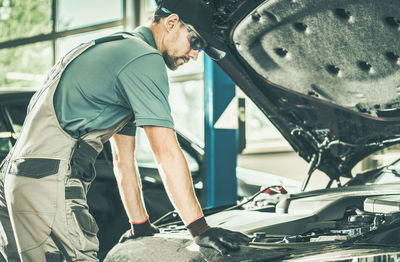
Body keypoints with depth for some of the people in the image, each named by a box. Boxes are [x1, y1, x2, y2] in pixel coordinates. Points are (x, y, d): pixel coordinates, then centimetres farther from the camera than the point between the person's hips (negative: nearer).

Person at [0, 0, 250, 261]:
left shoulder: (121, 51, 27)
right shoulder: (145, 59, -6)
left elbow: (123, 159, 29)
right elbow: (167, 154, -13)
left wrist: (141, 226, 29)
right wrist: (200, 229, -12)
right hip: (50, 179, -11)